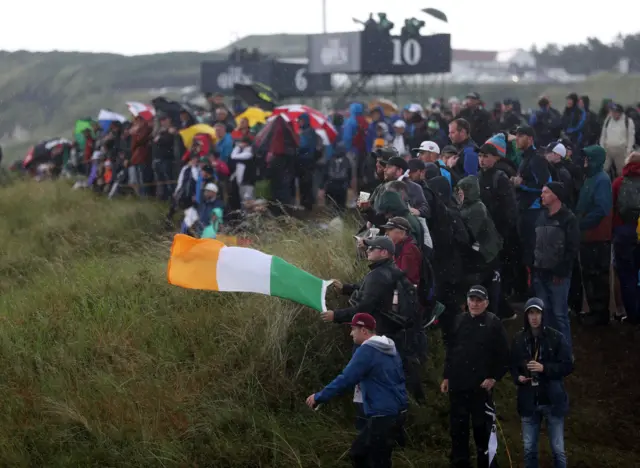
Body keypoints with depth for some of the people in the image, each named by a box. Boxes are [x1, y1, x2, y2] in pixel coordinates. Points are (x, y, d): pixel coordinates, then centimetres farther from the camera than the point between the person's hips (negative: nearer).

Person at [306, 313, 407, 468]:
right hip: (395, 412, 10)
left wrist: (319, 397, -12)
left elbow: (345, 379, -20)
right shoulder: (390, 348, 13)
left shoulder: (367, 351, -16)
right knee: (358, 454, 18)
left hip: (383, 416, -10)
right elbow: (399, 378, 25)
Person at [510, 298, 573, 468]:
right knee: (529, 449, 12)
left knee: (558, 449, 6)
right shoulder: (519, 339, 0)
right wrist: (517, 377, -10)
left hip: (553, 401, -2)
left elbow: (568, 366, -8)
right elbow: (513, 365, 11)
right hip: (528, 401, 3)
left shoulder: (556, 337, -8)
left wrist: (544, 368, -20)